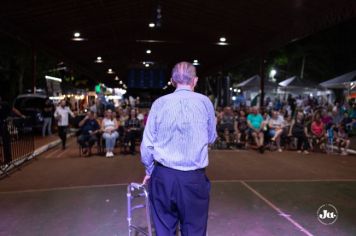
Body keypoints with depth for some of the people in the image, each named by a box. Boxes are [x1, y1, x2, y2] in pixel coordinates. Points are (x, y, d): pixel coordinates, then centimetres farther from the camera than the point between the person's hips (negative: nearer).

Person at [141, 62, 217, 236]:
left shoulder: (159, 103, -1)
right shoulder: (205, 102, -1)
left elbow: (147, 143, 1)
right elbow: (211, 138, 10)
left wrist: (149, 171, 15)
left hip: (163, 175, 1)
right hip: (194, 178, -1)